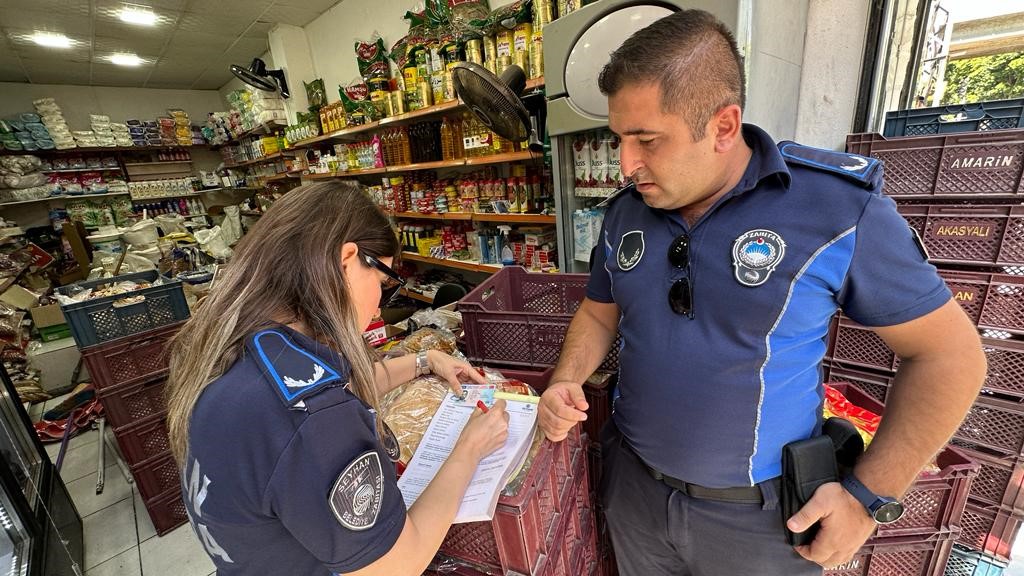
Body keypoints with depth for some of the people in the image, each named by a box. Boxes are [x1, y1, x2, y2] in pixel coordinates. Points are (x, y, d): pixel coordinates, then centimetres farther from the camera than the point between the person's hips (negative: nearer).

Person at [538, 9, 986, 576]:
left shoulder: (838, 206, -18)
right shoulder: (625, 214, -5)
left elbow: (948, 353, -8)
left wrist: (870, 495, -10)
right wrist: (565, 382, -10)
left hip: (762, 514, -3)